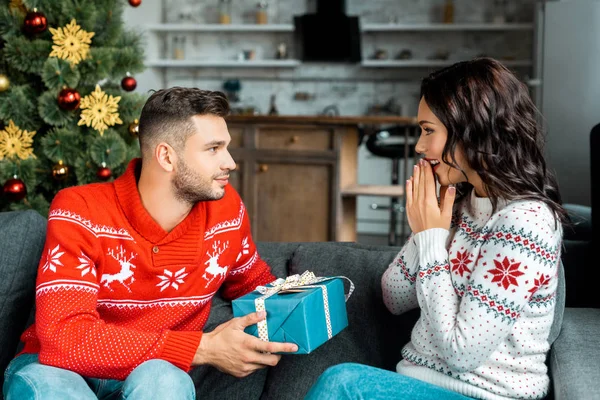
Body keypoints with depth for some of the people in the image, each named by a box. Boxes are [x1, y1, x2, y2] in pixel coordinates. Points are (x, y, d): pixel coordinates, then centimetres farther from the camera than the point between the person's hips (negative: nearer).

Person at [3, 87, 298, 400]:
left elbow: (254, 283, 14)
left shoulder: (226, 209, -7)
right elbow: (65, 337, -30)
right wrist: (202, 349, -31)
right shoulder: (80, 212, -19)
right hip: (58, 368, -2)